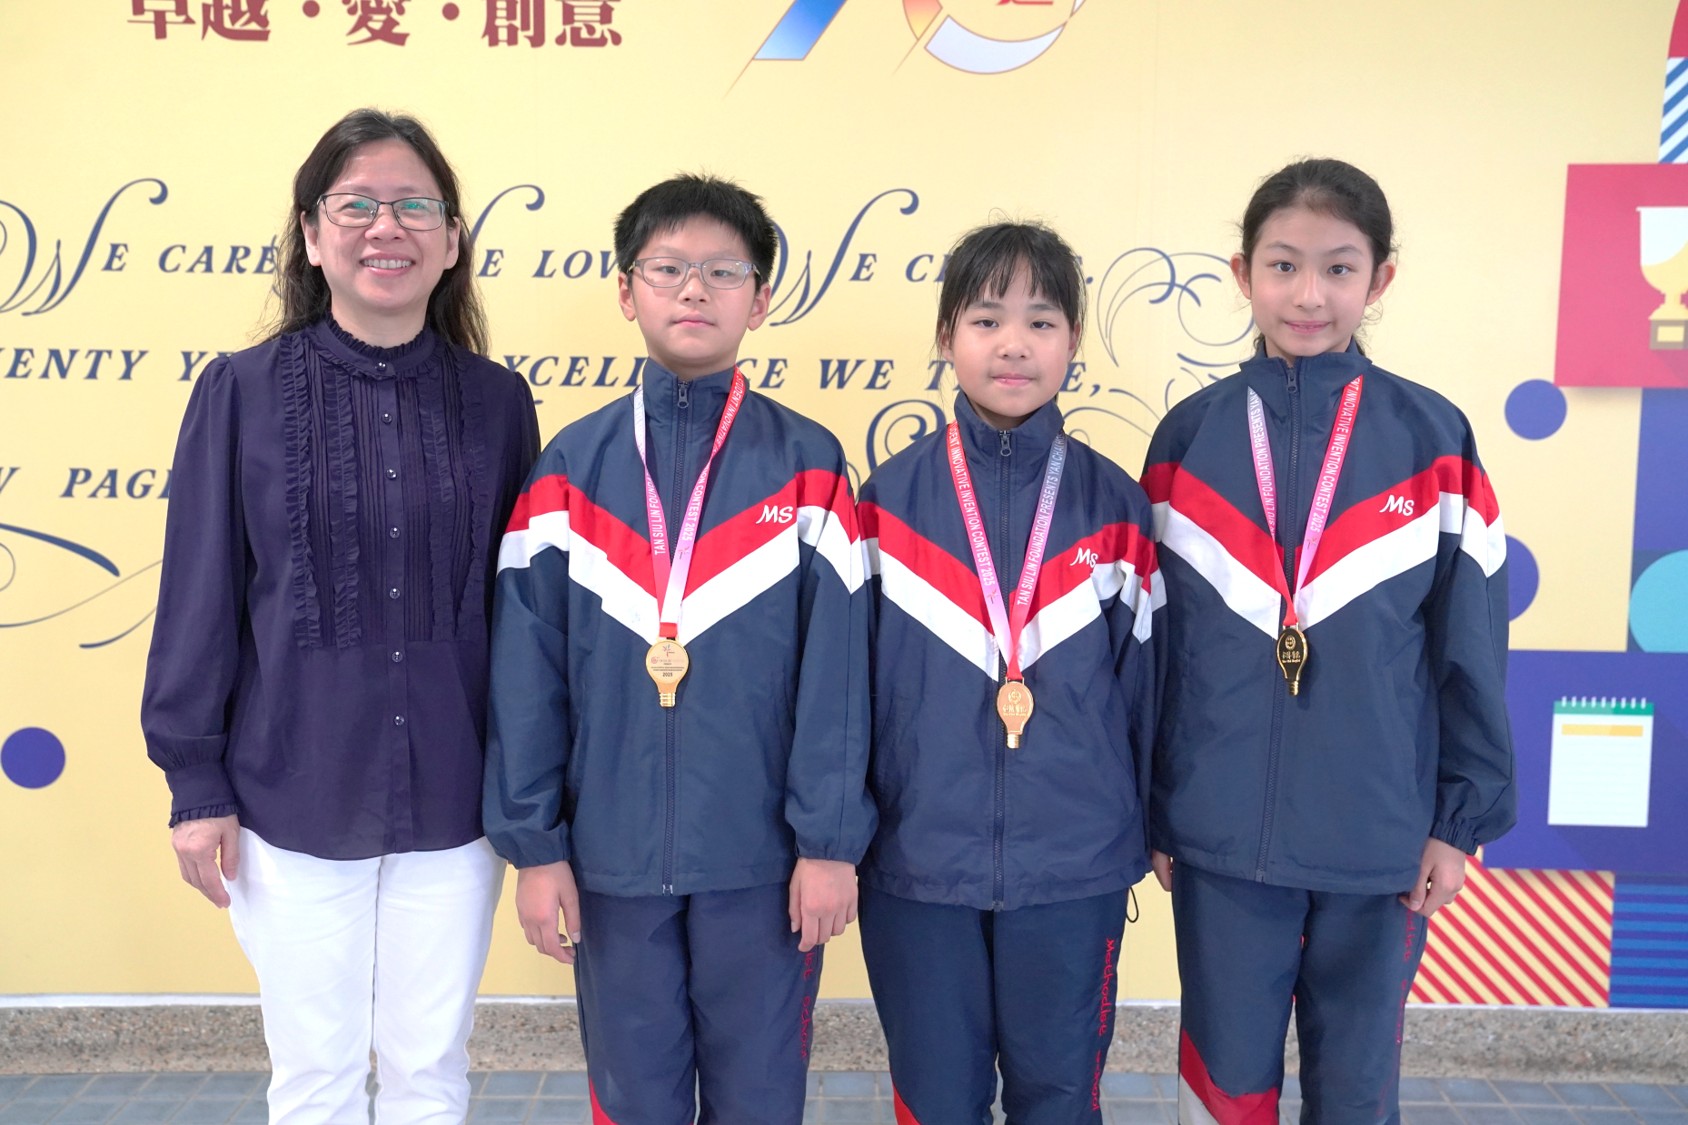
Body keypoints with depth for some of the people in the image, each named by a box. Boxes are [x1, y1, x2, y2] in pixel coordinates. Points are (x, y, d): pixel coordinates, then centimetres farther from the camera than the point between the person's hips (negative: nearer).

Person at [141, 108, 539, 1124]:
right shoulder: (242, 393, -5)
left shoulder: (496, 402, 0)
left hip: (453, 803, 1)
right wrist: (195, 782, -2)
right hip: (293, 801, -1)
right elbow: (200, 596, -2)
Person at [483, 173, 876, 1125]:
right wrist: (534, 842, -2)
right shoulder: (571, 467, 1)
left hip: (762, 858, -1)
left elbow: (836, 672, -5)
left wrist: (830, 841, -8)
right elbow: (528, 673, 0)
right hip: (613, 857, 2)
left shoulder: (807, 465, -3)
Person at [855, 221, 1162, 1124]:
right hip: (918, 865, 0)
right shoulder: (891, 498, -2)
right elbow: (854, 674, 2)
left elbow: (1141, 679, 4)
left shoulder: (1114, 504, 0)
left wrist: (1148, 829, 7)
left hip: (1074, 868, 0)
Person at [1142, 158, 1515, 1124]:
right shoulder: (1190, 435, 0)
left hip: (1381, 838, 0)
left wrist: (1465, 817, -1)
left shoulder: (1433, 438, -3)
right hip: (1222, 834, 1)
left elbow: (1470, 648, 0)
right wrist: (1151, 809, 3)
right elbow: (1154, 641, 2)